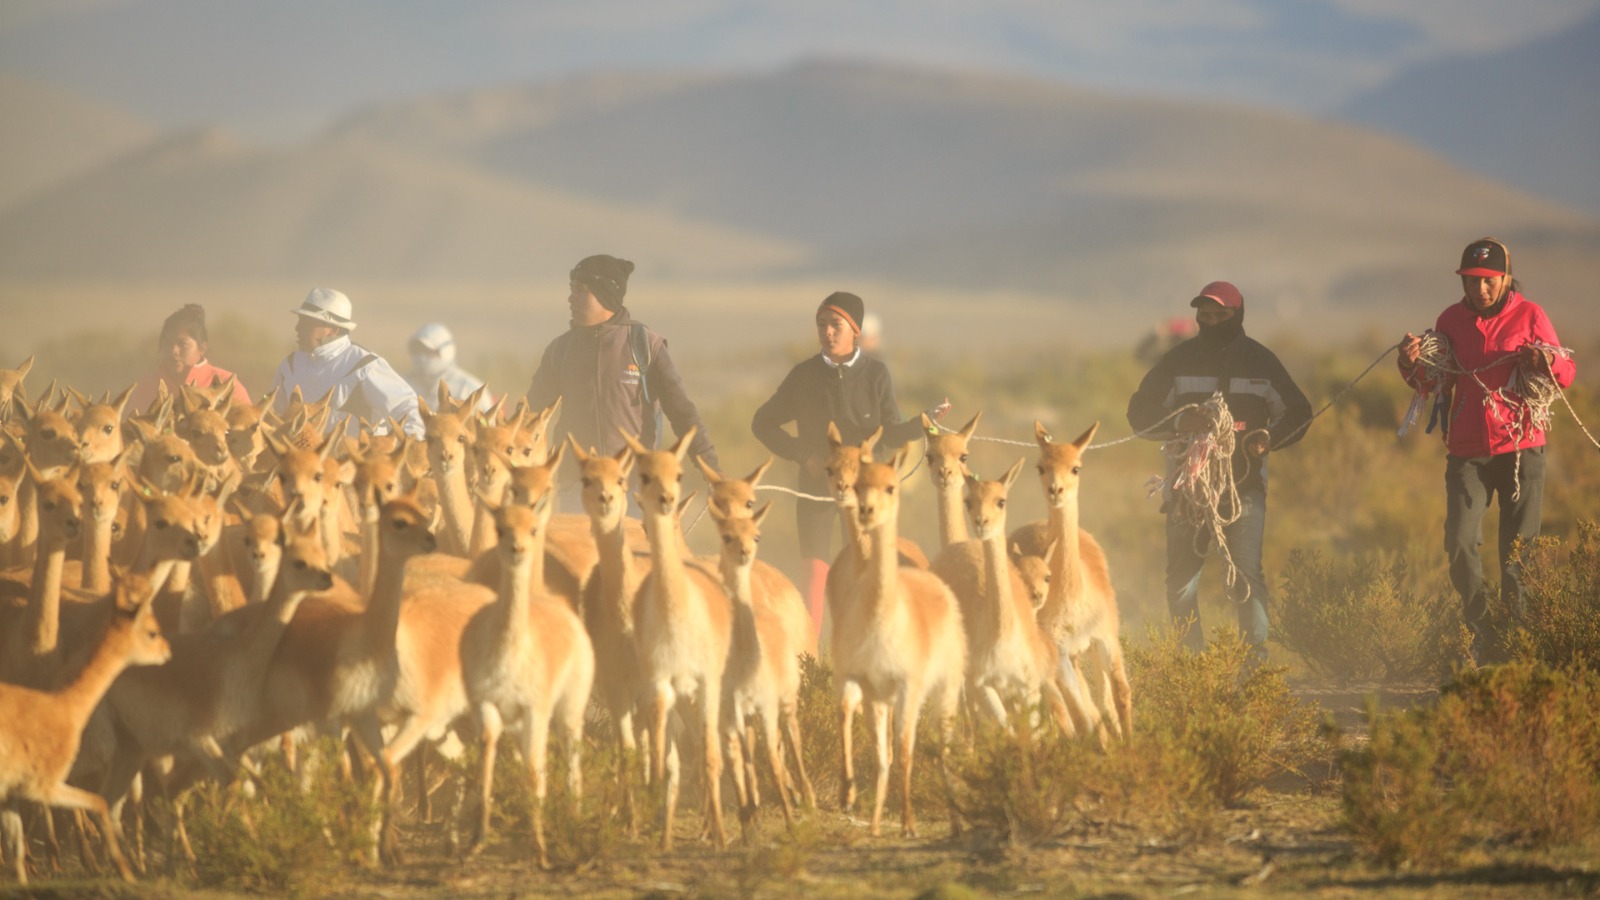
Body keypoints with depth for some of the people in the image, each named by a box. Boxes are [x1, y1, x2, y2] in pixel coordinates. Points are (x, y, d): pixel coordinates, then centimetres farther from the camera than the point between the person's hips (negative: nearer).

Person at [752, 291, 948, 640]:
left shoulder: (875, 373, -1)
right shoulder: (804, 376, -1)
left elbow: (891, 434, -3)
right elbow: (763, 423, 7)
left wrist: (925, 422, -22)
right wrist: (802, 454, -5)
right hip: (816, 485, 0)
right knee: (816, 571, -6)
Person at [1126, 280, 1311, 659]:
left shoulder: (1260, 362, 8)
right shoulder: (1179, 360, 7)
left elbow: (1297, 413, 15)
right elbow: (1140, 412, 5)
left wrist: (1268, 437, -6)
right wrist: (1178, 422, -15)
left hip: (1245, 484, -1)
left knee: (1246, 574, -13)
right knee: (1181, 578, 0)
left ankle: (1256, 654, -11)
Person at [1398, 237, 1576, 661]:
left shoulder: (1529, 315, 0)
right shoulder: (1451, 320, 8)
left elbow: (1568, 373, 1)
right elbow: (1433, 383, 13)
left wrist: (1548, 360, -22)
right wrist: (1413, 365, -8)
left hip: (1520, 447, -2)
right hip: (1466, 451, 2)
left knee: (1518, 550, -1)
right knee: (1460, 545, -11)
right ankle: (1482, 638, 3)